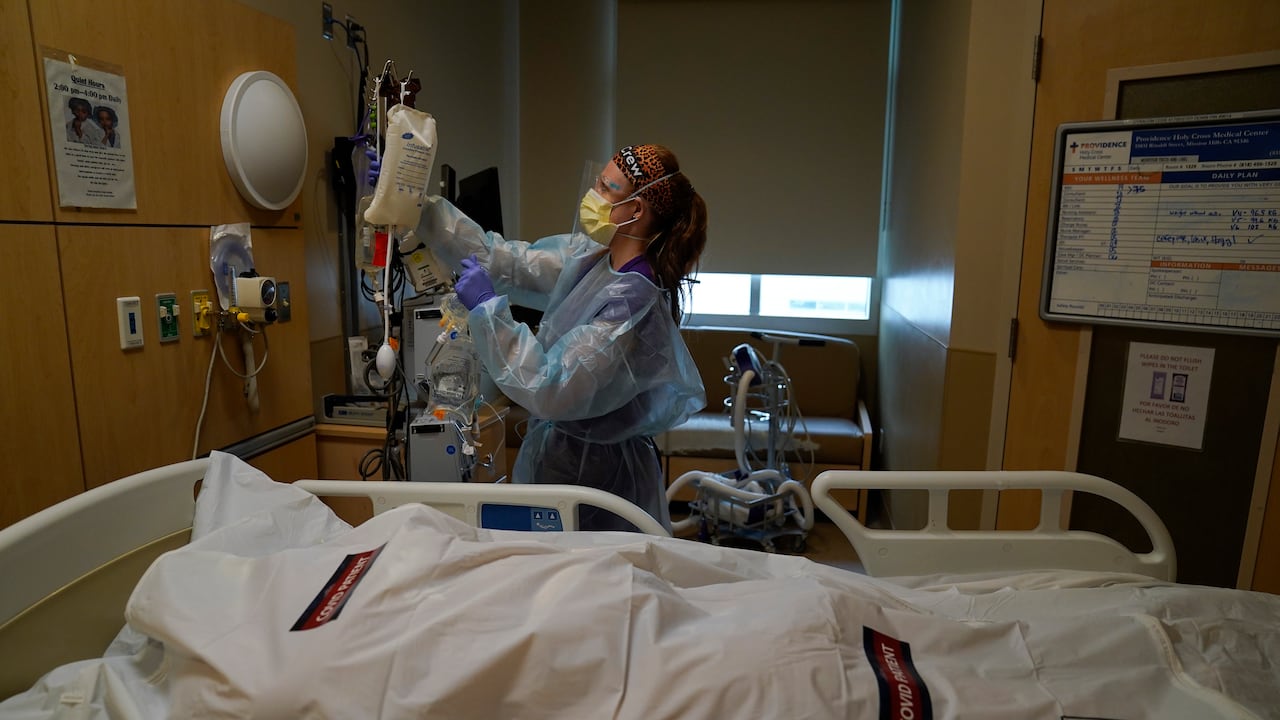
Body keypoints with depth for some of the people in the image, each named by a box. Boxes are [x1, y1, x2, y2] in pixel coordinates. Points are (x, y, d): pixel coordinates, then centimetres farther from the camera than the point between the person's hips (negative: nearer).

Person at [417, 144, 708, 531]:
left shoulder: (633, 302, -27)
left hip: (594, 472, -8)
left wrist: (488, 307, -26)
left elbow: (551, 390, -30)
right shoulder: (587, 258, -2)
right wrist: (418, 208, 1)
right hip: (558, 449, 8)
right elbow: (499, 260, 4)